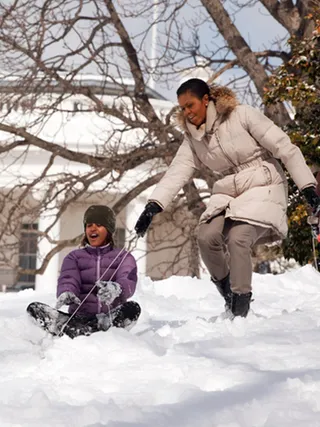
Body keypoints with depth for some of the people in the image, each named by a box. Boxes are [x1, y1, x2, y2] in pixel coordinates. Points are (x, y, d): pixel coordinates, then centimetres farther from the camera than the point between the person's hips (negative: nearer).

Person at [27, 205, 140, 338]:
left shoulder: (123, 257, 15)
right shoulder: (74, 257, 20)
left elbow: (128, 282, -8)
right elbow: (68, 280, -2)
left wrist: (116, 289, -35)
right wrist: (66, 293, -29)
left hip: (111, 318, -1)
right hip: (79, 317, 1)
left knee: (132, 307, -33)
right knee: (34, 308, -21)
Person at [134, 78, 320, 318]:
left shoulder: (242, 115, -11)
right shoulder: (193, 139, 6)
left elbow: (285, 148, -11)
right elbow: (176, 173, -4)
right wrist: (153, 206, -19)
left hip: (263, 189, -5)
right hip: (227, 196, 5)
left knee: (237, 238, -26)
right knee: (207, 237, -20)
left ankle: (240, 312, -21)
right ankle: (228, 292, 2)